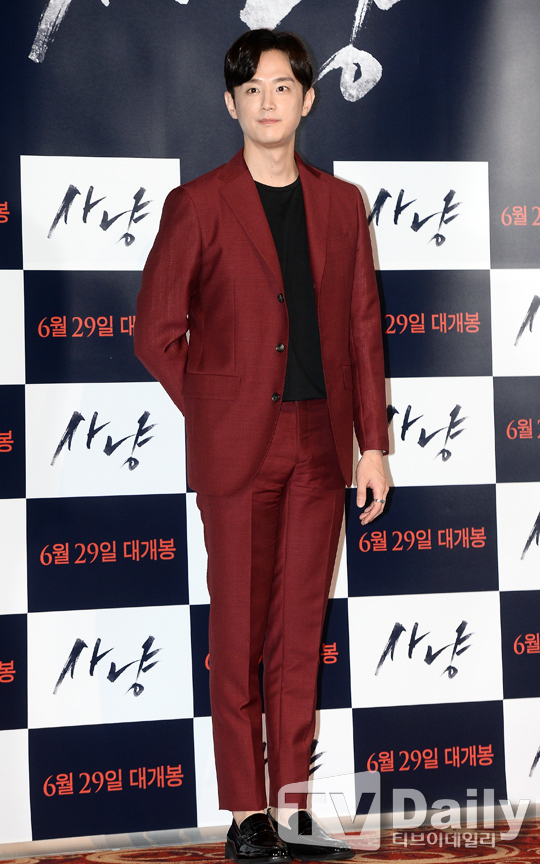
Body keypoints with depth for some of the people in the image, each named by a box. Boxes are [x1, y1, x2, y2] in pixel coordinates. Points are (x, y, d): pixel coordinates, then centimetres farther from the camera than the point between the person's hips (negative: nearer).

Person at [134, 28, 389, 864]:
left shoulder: (341, 204, 12)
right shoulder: (198, 205, 0)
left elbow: (363, 330, 11)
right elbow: (156, 332, 2)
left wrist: (373, 442, 7)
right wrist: (216, 415, 2)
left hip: (321, 445, 4)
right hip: (237, 449, -3)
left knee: (301, 632, 8)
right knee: (239, 634, 2)